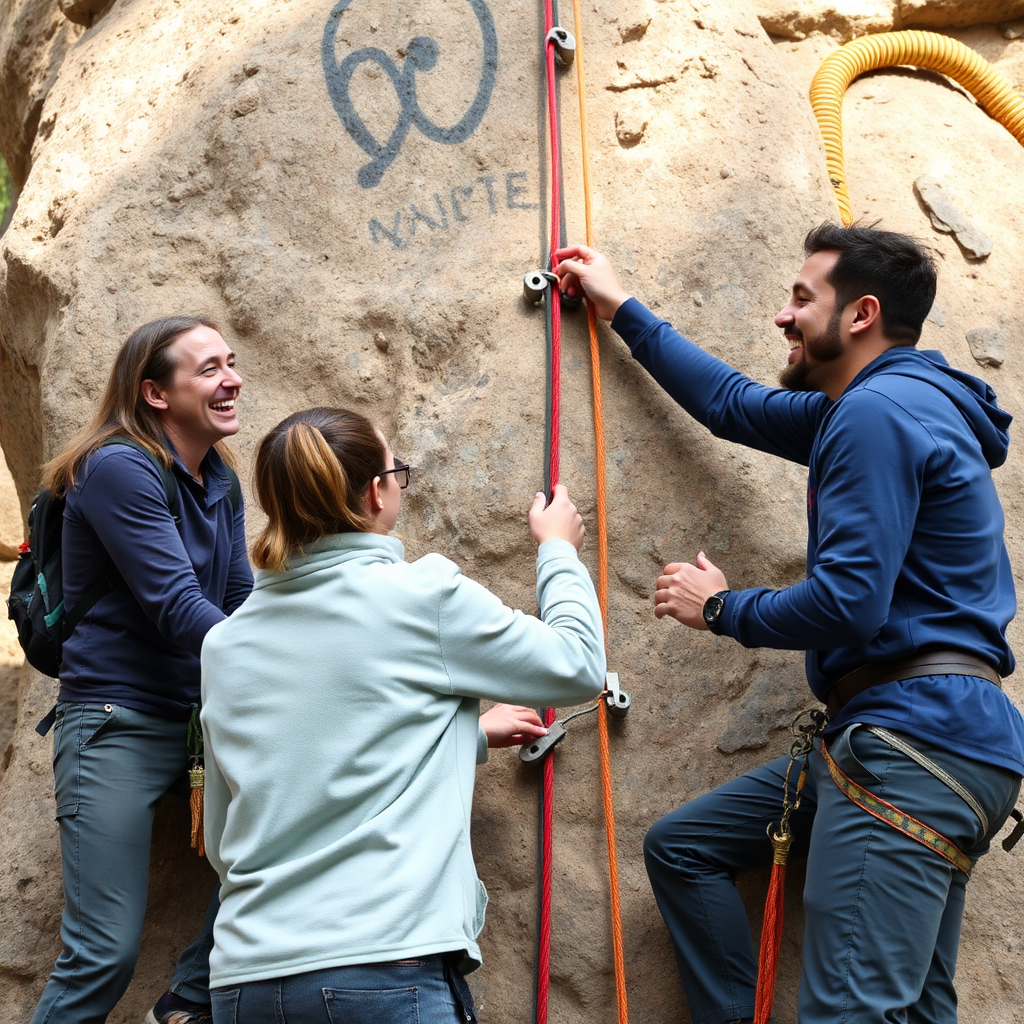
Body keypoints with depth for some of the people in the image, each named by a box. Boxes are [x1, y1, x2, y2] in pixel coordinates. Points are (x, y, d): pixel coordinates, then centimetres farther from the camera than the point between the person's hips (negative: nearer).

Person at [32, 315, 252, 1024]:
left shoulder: (221, 485, 9)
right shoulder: (118, 468, -15)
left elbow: (243, 605, 7)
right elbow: (176, 607, -21)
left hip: (199, 718, 7)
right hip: (118, 725, -7)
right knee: (107, 954, -8)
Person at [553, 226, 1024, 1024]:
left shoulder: (876, 411, -13)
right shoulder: (874, 405, 19)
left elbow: (847, 604, -21)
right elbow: (734, 404, 33)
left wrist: (723, 609, -2)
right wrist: (622, 310, 40)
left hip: (914, 738, -11)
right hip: (923, 731, 11)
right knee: (680, 848, 12)